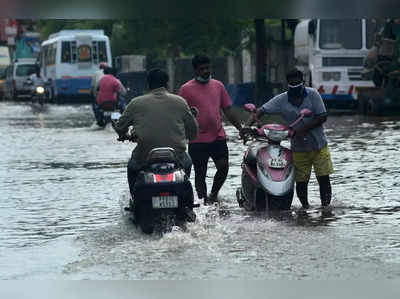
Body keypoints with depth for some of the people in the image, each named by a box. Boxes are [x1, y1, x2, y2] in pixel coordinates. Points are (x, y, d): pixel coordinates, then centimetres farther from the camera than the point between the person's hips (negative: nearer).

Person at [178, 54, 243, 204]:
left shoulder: (218, 86, 12)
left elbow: (228, 111, 15)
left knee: (223, 167, -10)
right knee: (200, 174, 1)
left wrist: (241, 129, 10)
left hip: (218, 137, 3)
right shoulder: (186, 89, 0)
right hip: (198, 140, -3)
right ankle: (204, 202, 10)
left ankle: (213, 194, 12)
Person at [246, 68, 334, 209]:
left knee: (324, 178, -4)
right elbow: (262, 110, -2)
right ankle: (305, 207, 20)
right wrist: (250, 124, -21)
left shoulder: (312, 94, -6)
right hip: (299, 148, 1)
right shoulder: (281, 100, -1)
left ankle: (326, 206, 2)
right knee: (301, 181, 4)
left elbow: (322, 116, -10)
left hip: (319, 146, -1)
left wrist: (303, 129, -19)